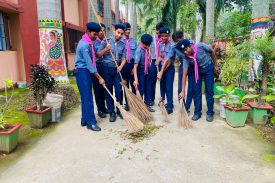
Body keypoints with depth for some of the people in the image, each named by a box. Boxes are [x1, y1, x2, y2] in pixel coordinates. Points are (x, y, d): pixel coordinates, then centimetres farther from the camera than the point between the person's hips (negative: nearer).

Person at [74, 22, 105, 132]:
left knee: (86, 97, 12)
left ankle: (85, 120, 22)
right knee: (87, 98, -5)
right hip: (82, 72, -9)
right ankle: (90, 122, 3)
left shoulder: (89, 42, 11)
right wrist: (99, 78, -19)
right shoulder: (84, 44, -18)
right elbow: (89, 63, -21)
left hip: (87, 71, 9)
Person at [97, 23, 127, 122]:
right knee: (108, 91, 4)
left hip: (117, 69, 2)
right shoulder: (105, 41, -1)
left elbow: (124, 58, 3)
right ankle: (111, 112, 14)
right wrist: (106, 49, -17)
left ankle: (119, 110, 20)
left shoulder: (123, 44, 5)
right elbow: (98, 55, -1)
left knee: (119, 90, 0)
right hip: (107, 69, -1)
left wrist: (121, 66, -15)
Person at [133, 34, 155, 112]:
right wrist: (136, 79, -36)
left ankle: (146, 105, 24)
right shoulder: (139, 50, -23)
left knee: (147, 89, 12)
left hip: (146, 70, 7)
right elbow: (135, 66, -30)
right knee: (141, 90, -1)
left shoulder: (147, 49, -1)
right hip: (140, 71, -7)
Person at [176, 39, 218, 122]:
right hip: (197, 70, 2)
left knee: (209, 91, -1)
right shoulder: (186, 58, -22)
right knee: (196, 91, -1)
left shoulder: (200, 46, -28)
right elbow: (184, 74, -23)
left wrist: (215, 65, -2)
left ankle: (210, 113, 11)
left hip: (208, 68, -1)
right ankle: (197, 112, 13)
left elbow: (212, 51, -8)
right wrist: (183, 91, -28)